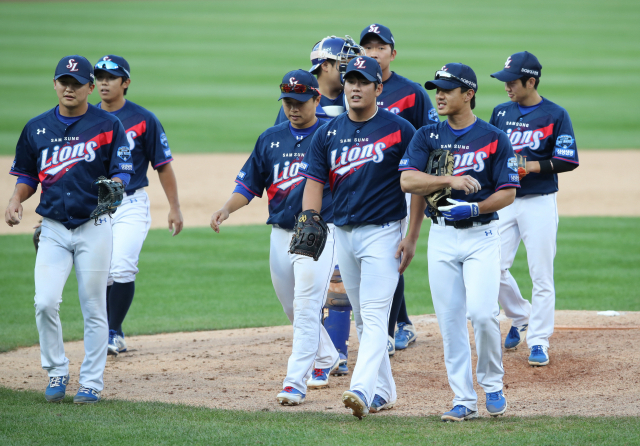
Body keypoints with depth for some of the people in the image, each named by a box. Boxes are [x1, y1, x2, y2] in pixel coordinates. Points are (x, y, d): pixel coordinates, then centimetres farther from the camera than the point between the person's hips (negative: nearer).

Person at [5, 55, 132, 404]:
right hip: (53, 229, 2)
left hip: (94, 227, -2)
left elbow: (122, 174, -3)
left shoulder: (108, 125, -1)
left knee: (93, 308, 1)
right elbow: (27, 176, 15)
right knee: (45, 303, -11)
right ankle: (56, 372, 8)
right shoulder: (37, 128, 8)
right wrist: (16, 200, -4)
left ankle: (91, 382, 11)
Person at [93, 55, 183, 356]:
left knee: (121, 268, -16)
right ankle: (107, 335, 16)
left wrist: (174, 207, -1)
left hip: (131, 204, -3)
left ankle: (114, 333, -5)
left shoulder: (143, 120, -2)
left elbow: (163, 165, 2)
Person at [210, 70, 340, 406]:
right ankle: (326, 357, 39)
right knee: (293, 310, 16)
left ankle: (295, 382, -14)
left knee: (306, 309, -12)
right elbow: (249, 183, 11)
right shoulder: (271, 139, 9)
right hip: (280, 235, 6)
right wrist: (227, 208, -6)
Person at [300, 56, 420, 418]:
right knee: (363, 319, 13)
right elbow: (315, 182, 7)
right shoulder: (329, 133, 8)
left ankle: (362, 390, -27)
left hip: (383, 232, -6)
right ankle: (384, 391, 23)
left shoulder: (399, 130, -6)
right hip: (344, 234, 6)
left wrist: (412, 237, -12)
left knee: (374, 314, -16)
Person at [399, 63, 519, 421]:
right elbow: (408, 180, -7)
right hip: (441, 237, 3)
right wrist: (450, 180, -21)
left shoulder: (494, 139, -1)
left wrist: (474, 207, -19)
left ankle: (492, 384, 5)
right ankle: (464, 400, 8)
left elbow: (508, 192, -3)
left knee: (482, 311, -17)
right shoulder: (427, 137, 6)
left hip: (481, 234, -3)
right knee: (450, 320, 1)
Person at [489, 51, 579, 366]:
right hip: (504, 201, 5)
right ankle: (521, 318, 26)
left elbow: (569, 161, -8)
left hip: (539, 202, -5)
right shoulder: (501, 113, 10)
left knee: (541, 275, -4)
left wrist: (532, 166, -18)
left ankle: (538, 342, 3)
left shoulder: (555, 115, -5)